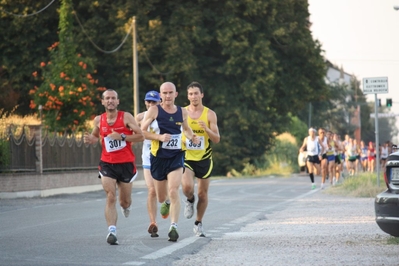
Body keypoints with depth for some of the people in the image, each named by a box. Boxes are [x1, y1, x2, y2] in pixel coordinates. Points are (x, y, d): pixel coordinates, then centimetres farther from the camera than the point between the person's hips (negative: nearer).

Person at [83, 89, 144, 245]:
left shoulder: (126, 117, -6)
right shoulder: (98, 120, 3)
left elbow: (141, 136, -9)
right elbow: (95, 136, 21)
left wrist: (122, 136, -20)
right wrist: (90, 140, -2)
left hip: (126, 164, -1)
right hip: (107, 164, 1)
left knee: (125, 201, 11)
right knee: (110, 198, -15)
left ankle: (126, 206, 48)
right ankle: (112, 231, -20)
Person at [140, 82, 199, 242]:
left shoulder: (182, 112, 4)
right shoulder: (154, 110, -5)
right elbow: (141, 131, -7)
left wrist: (192, 137, 2)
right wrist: (159, 137, -21)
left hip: (176, 157, 0)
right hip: (158, 157, 0)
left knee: (173, 191, -19)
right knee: (161, 197, 13)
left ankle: (173, 227, -18)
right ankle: (166, 203, 51)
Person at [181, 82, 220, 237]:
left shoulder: (210, 114, -2)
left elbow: (217, 139, -5)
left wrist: (206, 129, -23)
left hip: (204, 159, 1)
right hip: (186, 157, -1)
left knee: (202, 194, 7)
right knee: (187, 187, -24)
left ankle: (198, 224, 27)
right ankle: (190, 201, 13)